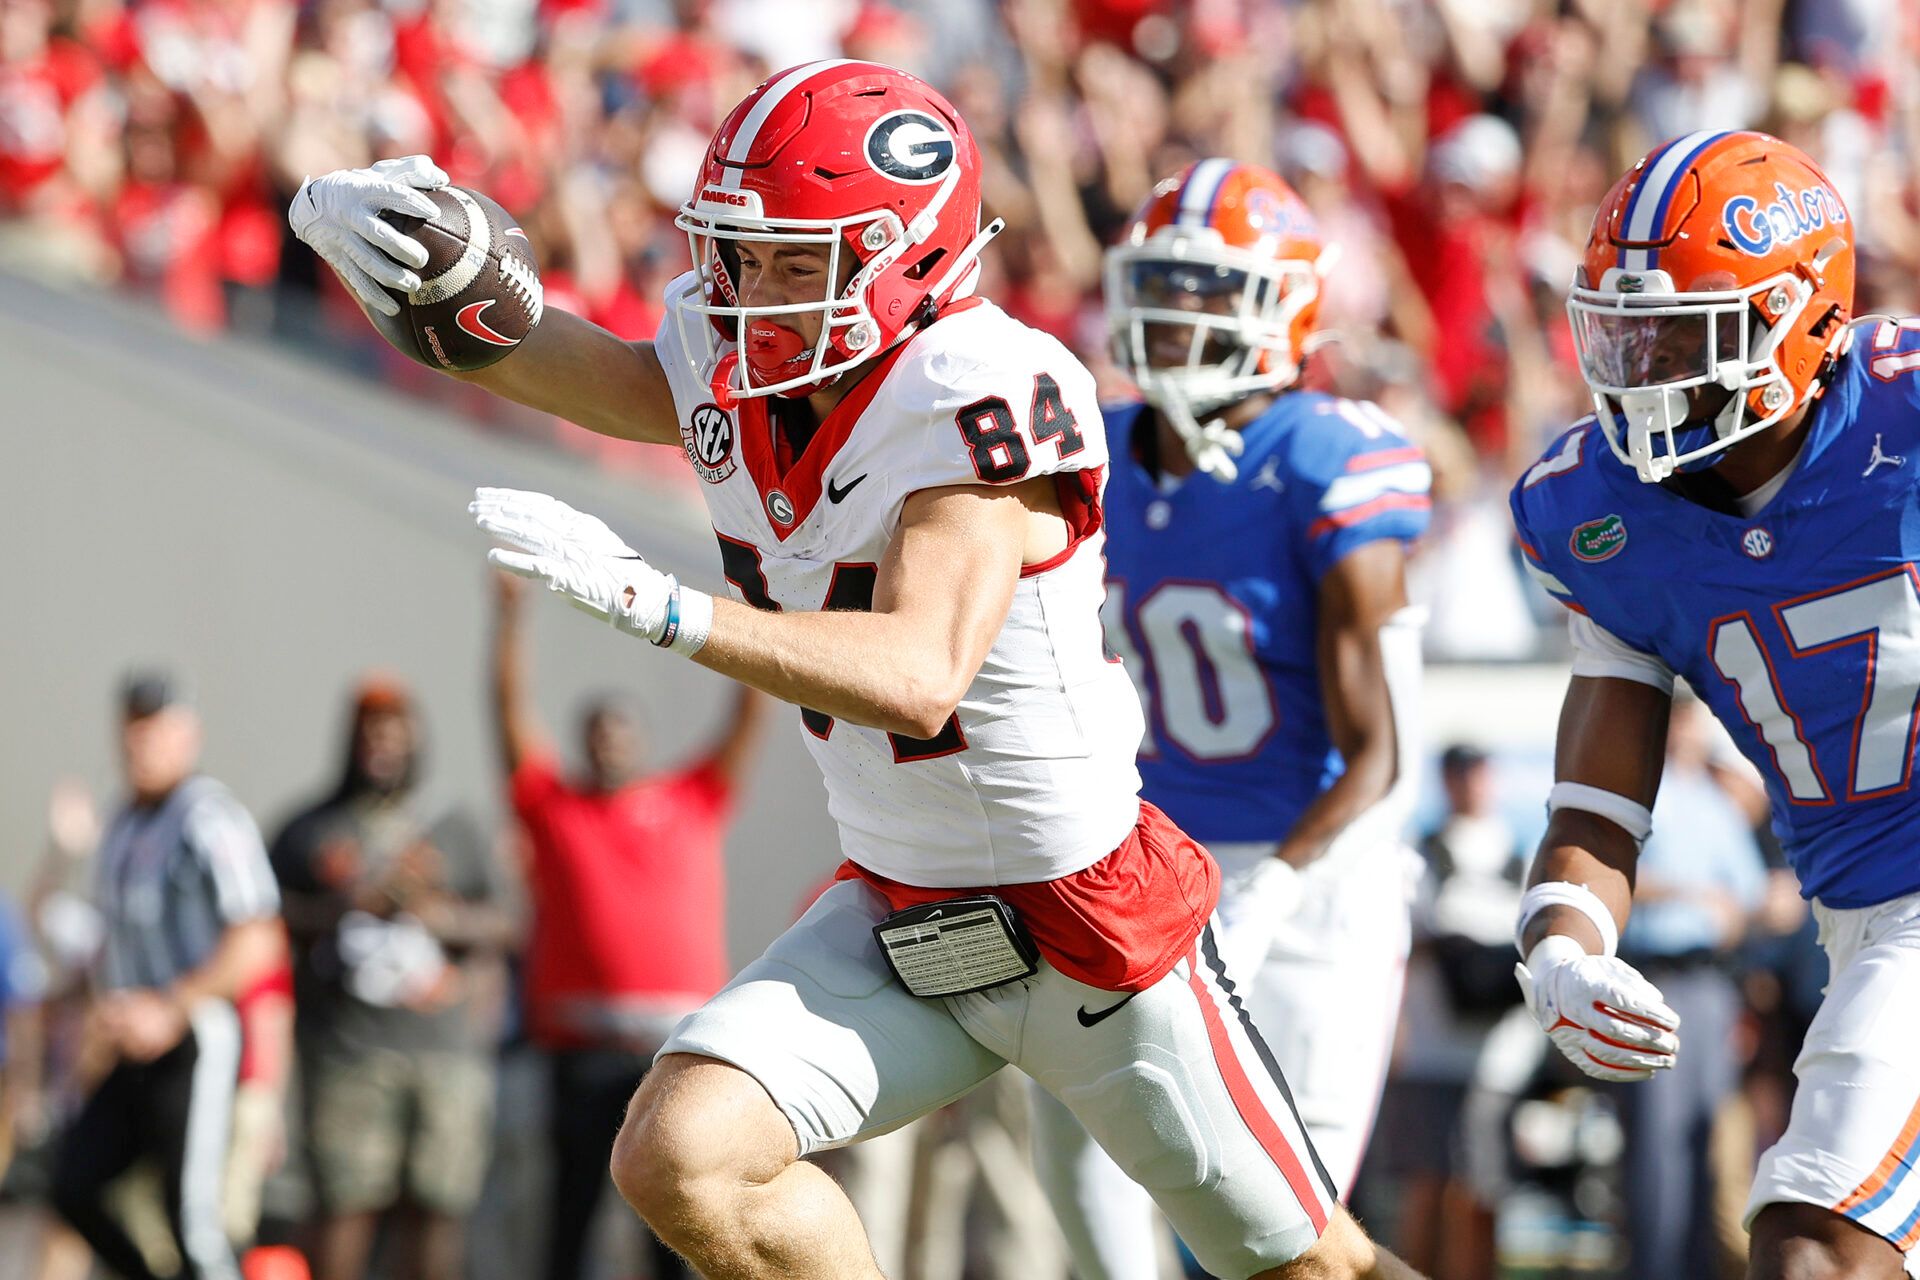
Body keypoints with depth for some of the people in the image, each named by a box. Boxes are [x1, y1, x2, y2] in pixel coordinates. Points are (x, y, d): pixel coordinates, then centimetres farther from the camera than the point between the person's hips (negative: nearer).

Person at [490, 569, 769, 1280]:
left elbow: (752, 714, 15)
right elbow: (511, 706, 9)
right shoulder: (552, 808, 13)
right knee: (574, 1206, 0)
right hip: (586, 1048, -1)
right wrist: (510, 609, 4)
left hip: (685, 1045, 1)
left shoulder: (693, 804, 16)